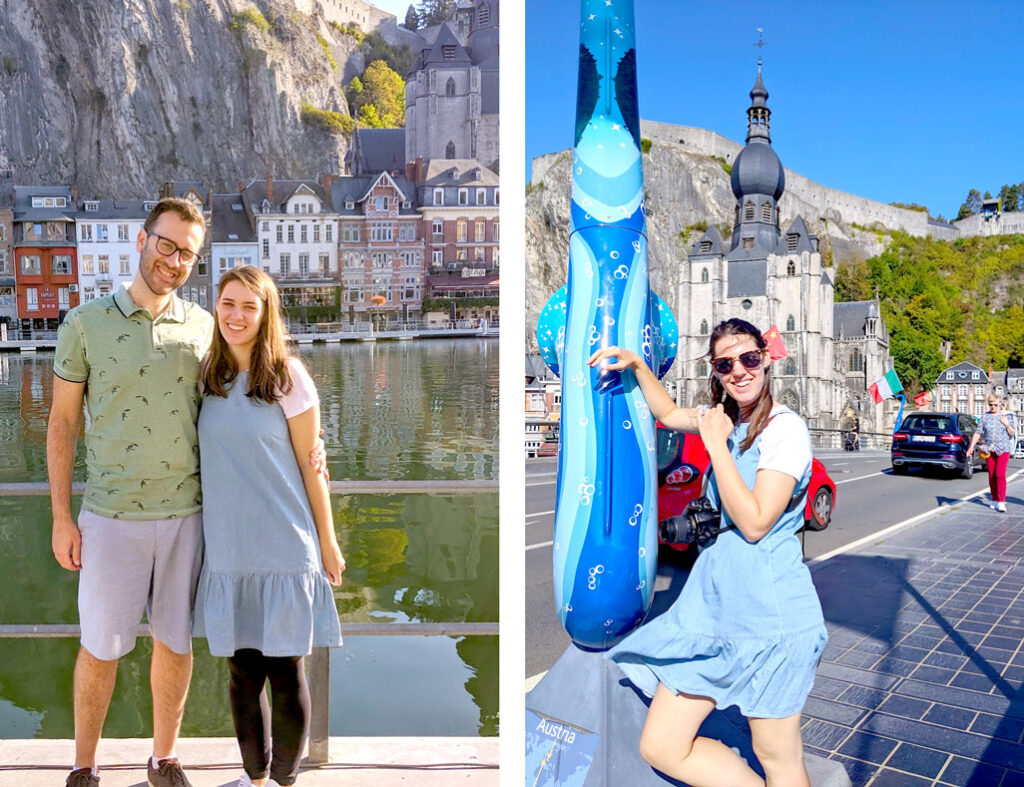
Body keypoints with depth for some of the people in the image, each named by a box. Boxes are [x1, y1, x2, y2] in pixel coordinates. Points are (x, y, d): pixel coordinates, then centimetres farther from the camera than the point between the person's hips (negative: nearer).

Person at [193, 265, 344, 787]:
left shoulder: (288, 377, -6)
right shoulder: (208, 378, 6)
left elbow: (310, 466, -3)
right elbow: (208, 461, 13)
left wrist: (327, 541, 0)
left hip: (283, 549, -3)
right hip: (227, 551, 4)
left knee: (285, 674, 4)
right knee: (242, 672, 13)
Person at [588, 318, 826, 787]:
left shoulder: (785, 428, -12)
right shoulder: (727, 418, 12)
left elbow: (755, 523, -17)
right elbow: (668, 413, 30)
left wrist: (717, 444, -14)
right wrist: (635, 364, 18)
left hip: (768, 607, -8)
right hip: (715, 599, 8)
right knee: (660, 748, 6)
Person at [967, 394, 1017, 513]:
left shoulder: (1007, 416, 4)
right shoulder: (985, 417, 6)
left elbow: (1012, 434, 6)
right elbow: (978, 433, 2)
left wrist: (1007, 424, -12)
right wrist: (971, 447, -6)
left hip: (1003, 449, -2)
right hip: (989, 449, 2)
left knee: (1000, 474, -13)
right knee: (991, 476, 5)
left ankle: (1001, 502, -14)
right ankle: (994, 500, 16)